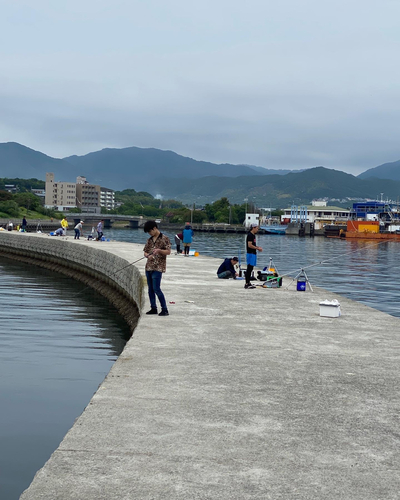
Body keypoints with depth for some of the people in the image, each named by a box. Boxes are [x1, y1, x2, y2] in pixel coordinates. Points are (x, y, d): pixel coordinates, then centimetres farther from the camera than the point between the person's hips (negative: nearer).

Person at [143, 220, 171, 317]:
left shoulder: (165, 239, -4)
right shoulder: (149, 240, 14)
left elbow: (168, 251, -9)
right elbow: (145, 251, 16)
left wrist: (159, 250, -25)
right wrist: (148, 256, -7)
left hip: (158, 267, -7)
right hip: (149, 266, 7)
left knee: (156, 289, -12)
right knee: (150, 289, 9)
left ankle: (165, 309, -6)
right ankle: (153, 308, 18)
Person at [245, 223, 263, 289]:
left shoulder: (253, 235, 17)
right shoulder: (250, 235, -15)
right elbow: (249, 245, -22)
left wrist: (258, 247, 11)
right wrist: (257, 248, -14)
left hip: (253, 254, 10)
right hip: (250, 254, -10)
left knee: (250, 269, 13)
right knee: (249, 269, -10)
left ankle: (248, 282, 18)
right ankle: (247, 284, -10)